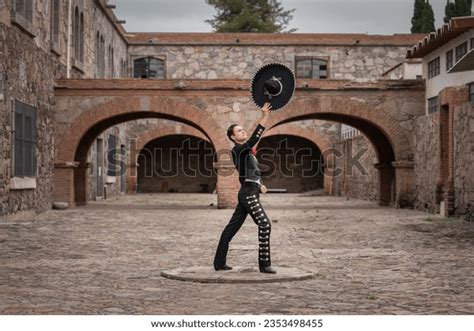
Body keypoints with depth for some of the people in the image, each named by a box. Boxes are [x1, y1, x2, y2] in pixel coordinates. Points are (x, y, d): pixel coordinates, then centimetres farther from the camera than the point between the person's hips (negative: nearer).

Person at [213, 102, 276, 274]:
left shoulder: (245, 151, 19)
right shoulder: (238, 149, -10)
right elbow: (255, 137, -25)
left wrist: (259, 184, 17)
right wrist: (264, 117, -30)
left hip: (249, 193, 10)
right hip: (248, 193, -10)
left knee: (232, 228, 10)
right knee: (265, 225, -12)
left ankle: (219, 262, 14)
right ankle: (264, 264, -9)